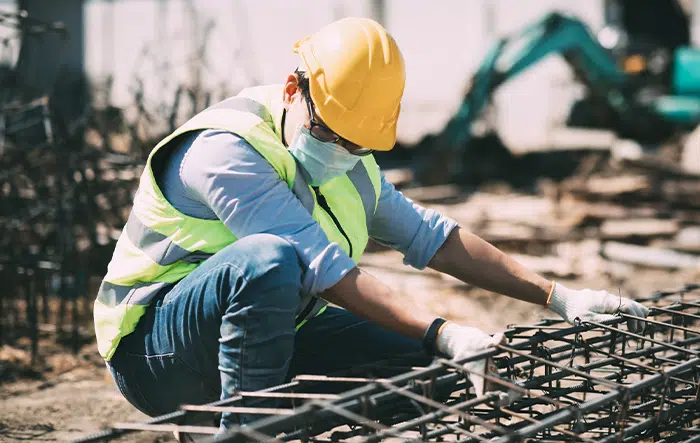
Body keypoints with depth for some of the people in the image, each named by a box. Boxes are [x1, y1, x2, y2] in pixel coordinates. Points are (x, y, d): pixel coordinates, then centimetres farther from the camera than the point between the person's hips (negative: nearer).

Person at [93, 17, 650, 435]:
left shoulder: (348, 166, 6)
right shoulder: (226, 150, -23)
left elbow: (430, 235, 8)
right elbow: (325, 268, -30)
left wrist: (557, 297, 0)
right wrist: (441, 332, -37)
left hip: (265, 336, 8)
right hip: (155, 350, -8)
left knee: (421, 357, -3)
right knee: (268, 257, -36)